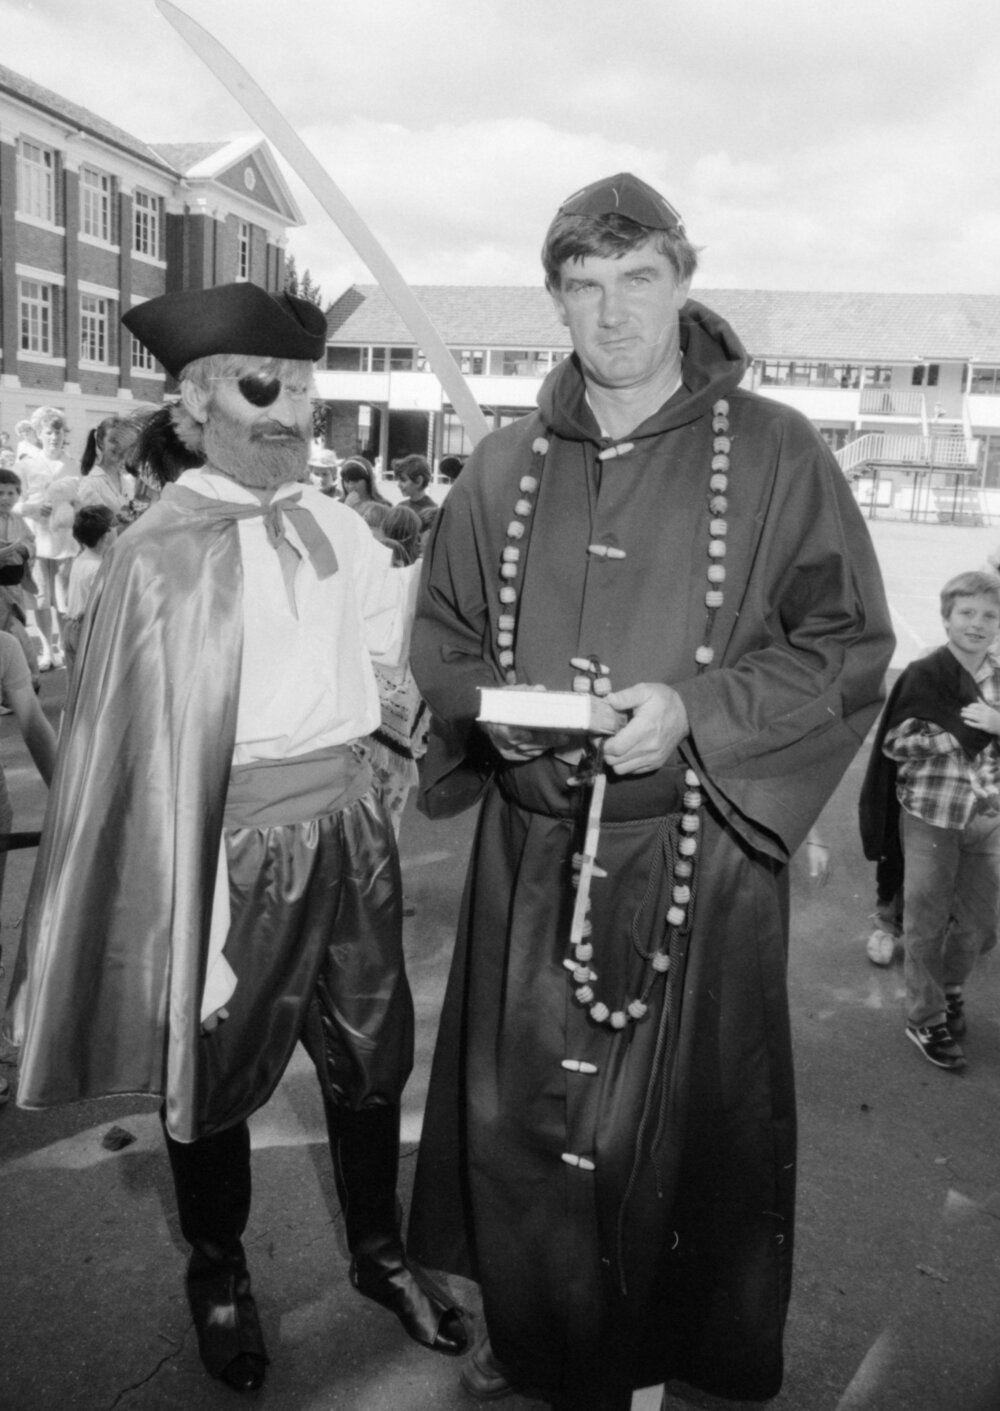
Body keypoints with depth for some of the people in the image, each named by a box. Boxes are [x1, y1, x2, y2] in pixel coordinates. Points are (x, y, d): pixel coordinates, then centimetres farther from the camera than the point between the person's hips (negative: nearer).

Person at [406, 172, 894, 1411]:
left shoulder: (773, 455, -5)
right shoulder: (503, 469, 5)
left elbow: (851, 648, -5)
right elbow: (437, 636, 13)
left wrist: (695, 710, -19)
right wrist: (490, 702, -8)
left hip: (701, 854, -3)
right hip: (533, 855, 4)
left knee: (680, 1132, 10)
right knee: (520, 1121, 15)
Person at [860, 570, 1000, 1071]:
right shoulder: (924, 675, -11)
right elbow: (895, 744, -13)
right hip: (930, 817, -4)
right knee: (926, 926, 7)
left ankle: (950, 988, 41)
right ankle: (926, 1020, 22)